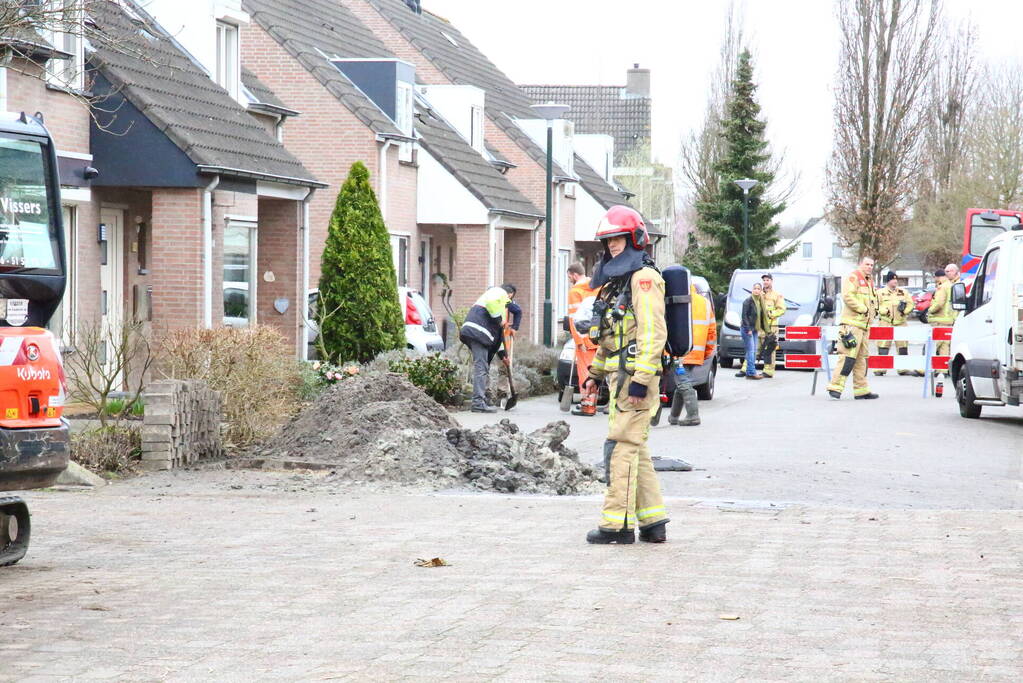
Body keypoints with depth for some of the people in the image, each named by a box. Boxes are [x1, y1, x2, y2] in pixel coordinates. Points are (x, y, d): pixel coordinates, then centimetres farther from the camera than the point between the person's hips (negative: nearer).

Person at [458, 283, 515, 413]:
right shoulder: (500, 292, 6)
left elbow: (499, 333, 34)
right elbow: (492, 302, -21)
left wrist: (502, 354, 31)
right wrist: (499, 319, -10)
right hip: (478, 332, -10)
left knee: (483, 368, 16)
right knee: (481, 367, -12)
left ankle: (480, 401, 20)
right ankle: (478, 402, -16)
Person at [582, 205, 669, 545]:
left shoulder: (643, 278, -11)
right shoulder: (615, 281, 21)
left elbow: (653, 333, -19)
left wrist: (640, 379, -24)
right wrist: (595, 372, 23)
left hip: (636, 377, -10)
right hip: (619, 376, 10)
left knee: (621, 447, -10)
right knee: (634, 449, 12)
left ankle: (617, 524, -8)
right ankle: (652, 522, 16)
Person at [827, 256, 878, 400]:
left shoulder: (869, 282, 24)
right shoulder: (853, 277, -4)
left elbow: (872, 300, 32)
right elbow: (847, 296, -17)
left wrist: (873, 312, 11)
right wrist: (863, 309, -15)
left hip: (864, 325, 10)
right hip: (852, 323, -10)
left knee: (862, 358, 11)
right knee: (849, 356, -17)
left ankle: (861, 390, 16)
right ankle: (835, 387, -18)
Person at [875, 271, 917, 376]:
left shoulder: (903, 292, 13)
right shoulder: (881, 293, 3)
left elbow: (911, 304, 11)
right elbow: (876, 306, -2)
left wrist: (904, 309, -9)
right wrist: (884, 310, -19)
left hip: (900, 322, 3)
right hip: (885, 322, -3)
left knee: (903, 345, 5)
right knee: (883, 345, -7)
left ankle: (903, 368, 13)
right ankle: (880, 369, -4)